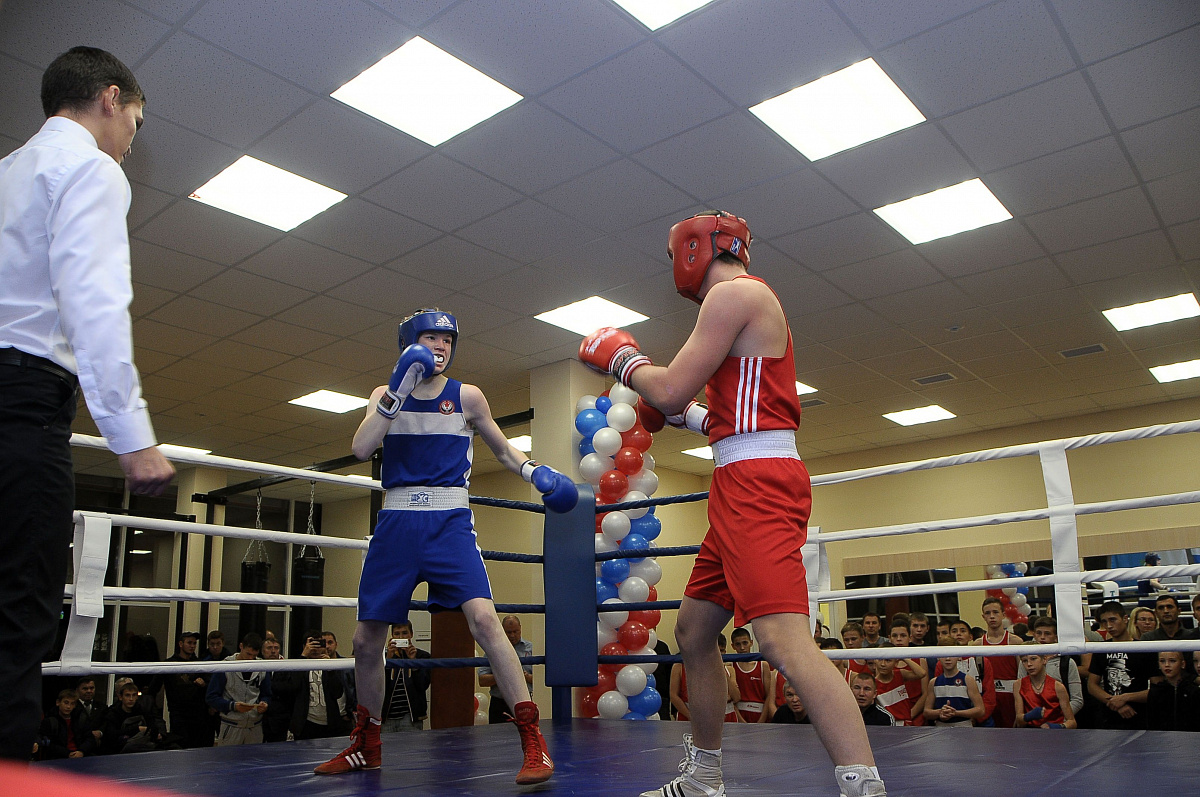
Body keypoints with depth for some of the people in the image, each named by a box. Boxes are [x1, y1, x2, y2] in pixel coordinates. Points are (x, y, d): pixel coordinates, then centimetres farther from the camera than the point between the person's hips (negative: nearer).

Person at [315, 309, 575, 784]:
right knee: (366, 638, 10)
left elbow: (503, 450, 16)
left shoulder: (467, 397, 5)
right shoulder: (386, 394, 9)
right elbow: (361, 449, -8)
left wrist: (536, 472, -4)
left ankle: (533, 743, -18)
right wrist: (397, 392, -17)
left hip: (450, 521, -3)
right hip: (397, 522, 3)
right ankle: (365, 746, 32)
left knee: (483, 618, -24)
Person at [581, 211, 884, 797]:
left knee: (783, 640, -22)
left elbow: (670, 391, -11)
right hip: (745, 489, 11)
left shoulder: (734, 292, -6)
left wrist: (620, 358, 6)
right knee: (692, 630, 16)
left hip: (755, 483, -11)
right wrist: (687, 414, 31)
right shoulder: (752, 302, 26)